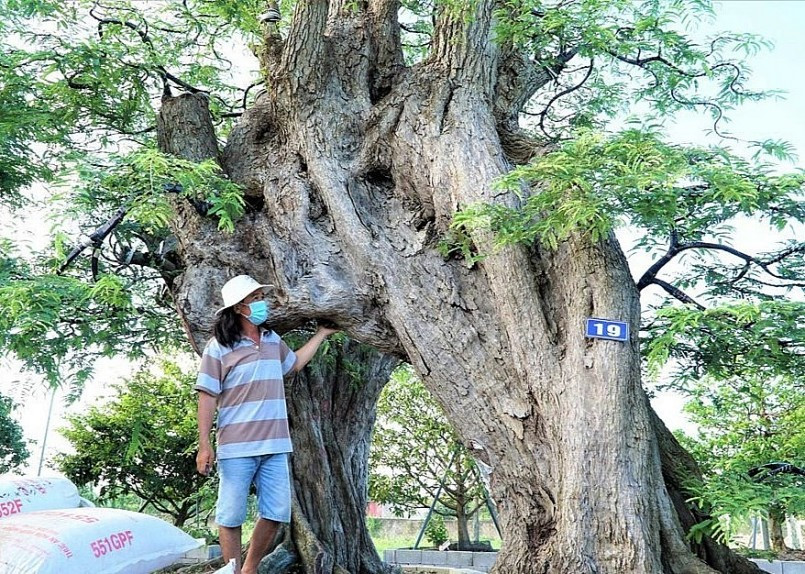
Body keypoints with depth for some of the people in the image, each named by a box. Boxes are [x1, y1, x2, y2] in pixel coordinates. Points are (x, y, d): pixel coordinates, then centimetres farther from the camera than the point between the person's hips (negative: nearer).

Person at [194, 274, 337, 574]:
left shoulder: (273, 340, 10)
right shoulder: (219, 348, -7)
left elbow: (295, 363, 30)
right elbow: (207, 397, -8)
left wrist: (322, 333, 32)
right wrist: (204, 445, -13)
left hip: (275, 446, 6)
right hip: (237, 448, -5)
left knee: (276, 513, 7)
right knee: (231, 517, 3)